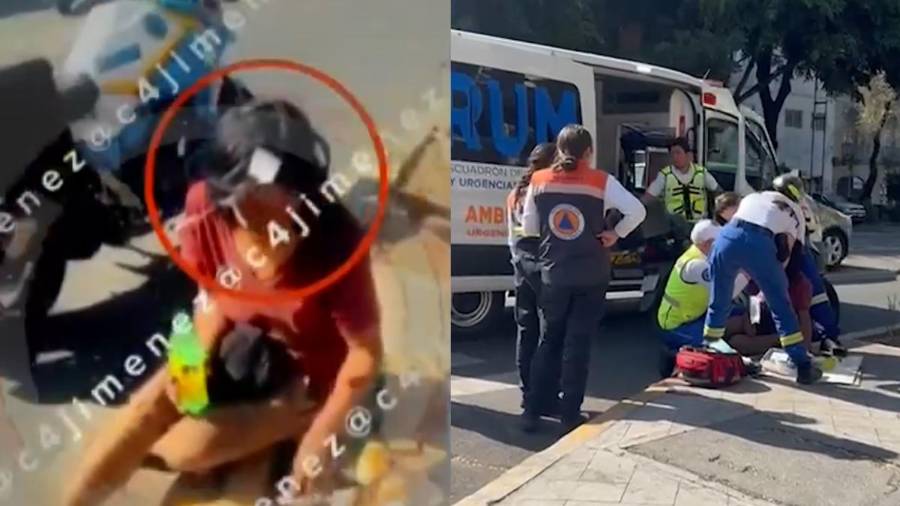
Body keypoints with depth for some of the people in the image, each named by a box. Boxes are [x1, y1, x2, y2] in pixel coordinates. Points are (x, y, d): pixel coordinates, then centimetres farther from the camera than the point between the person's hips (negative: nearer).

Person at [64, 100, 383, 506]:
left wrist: (319, 438, -20)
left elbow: (366, 353, -22)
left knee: (186, 449, -14)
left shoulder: (335, 246, -34)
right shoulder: (206, 205, -21)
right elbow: (213, 294, -2)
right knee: (145, 410, -10)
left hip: (305, 374, -4)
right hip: (238, 347, 4)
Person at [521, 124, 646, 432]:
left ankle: (532, 411, 14)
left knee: (548, 341, 14)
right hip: (591, 277, -2)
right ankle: (569, 415, 10)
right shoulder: (601, 182, -7)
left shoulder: (539, 181, 0)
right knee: (578, 344, 6)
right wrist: (615, 235, -2)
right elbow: (637, 211, -14)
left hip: (553, 276, 2)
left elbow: (529, 227, 5)